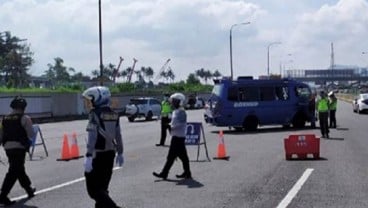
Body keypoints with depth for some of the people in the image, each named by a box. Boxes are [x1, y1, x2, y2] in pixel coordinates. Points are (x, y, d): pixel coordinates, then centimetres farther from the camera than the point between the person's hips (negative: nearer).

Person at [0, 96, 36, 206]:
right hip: (19, 147, -7)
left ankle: (29, 189, 36)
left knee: (19, 169, 20)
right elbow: (31, 135, -11)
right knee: (13, 172, -5)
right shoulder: (24, 118, -7)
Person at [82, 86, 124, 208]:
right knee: (102, 186, 17)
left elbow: (92, 137, -20)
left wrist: (88, 157, -23)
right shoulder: (114, 115, 8)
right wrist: (120, 153, 22)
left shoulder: (95, 114, -13)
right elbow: (118, 136, 12)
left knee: (93, 187, -3)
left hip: (97, 154, -7)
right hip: (110, 153, 7)